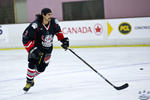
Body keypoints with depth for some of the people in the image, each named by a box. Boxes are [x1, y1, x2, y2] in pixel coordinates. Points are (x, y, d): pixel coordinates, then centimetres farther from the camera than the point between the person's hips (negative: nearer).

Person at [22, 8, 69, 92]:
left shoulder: (54, 22, -10)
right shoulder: (35, 25, -27)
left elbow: (58, 31, 13)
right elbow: (26, 38, -24)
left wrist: (63, 40, 5)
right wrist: (32, 49, -31)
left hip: (47, 49, 4)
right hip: (36, 47, -4)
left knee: (41, 68, -1)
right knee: (32, 64, -21)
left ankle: (31, 77, 28)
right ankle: (29, 82, -2)